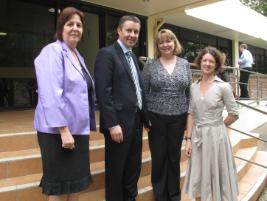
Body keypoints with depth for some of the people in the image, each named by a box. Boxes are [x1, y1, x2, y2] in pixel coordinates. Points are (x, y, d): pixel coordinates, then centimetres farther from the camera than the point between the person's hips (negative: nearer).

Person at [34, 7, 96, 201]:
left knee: (76, 181, 16)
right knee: (60, 185, 5)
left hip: (78, 129, 8)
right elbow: (51, 95, -21)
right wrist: (64, 130, -24)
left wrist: (87, 126, 19)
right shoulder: (53, 51, -11)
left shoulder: (78, 56, 15)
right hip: (59, 131, -8)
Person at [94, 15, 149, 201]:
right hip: (119, 122, -8)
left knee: (134, 168, 18)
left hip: (136, 120, 8)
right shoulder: (107, 53, -9)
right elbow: (103, 92, -17)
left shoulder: (132, 56, 17)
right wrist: (113, 124, -21)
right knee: (116, 170, 8)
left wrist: (145, 116, 12)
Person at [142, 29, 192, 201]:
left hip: (178, 118, 2)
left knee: (175, 157, 14)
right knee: (158, 157, 8)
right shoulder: (150, 65, -1)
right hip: (156, 118, -1)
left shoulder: (184, 64, 5)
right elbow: (143, 92, -1)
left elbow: (190, 92, 7)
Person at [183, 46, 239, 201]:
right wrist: (188, 139, -1)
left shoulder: (223, 86, -9)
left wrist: (218, 126, 4)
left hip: (216, 136, -3)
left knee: (217, 176, 10)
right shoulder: (194, 87, 3)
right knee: (198, 177, 14)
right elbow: (191, 114, 4)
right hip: (197, 136, 4)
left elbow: (234, 114, -5)